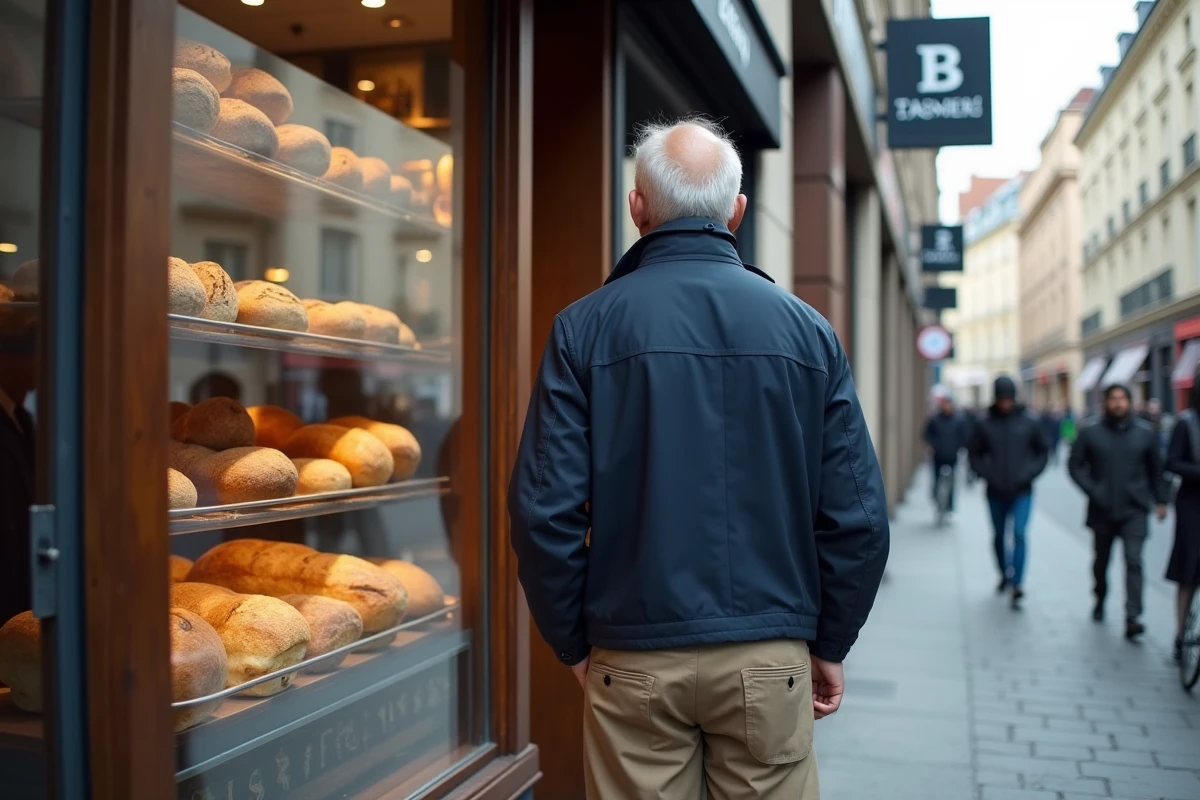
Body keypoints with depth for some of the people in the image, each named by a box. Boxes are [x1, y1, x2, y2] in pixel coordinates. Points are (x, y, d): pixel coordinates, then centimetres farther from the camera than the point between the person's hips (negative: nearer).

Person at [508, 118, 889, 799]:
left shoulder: (586, 328, -5)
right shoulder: (806, 328, -1)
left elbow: (545, 510, -10)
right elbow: (858, 514, -2)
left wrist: (574, 643, 4)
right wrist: (830, 643, 10)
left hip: (632, 659, -1)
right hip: (770, 659, 1)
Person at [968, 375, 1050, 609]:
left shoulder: (1029, 423, 0)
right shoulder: (984, 425, 0)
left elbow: (1043, 451, 9)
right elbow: (973, 454, 8)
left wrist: (1030, 472, -6)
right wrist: (985, 473, -7)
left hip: (1022, 492, -2)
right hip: (995, 493, 2)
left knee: (1019, 534, -14)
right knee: (999, 536, 14)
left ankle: (1017, 585, -14)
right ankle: (1004, 574, 35)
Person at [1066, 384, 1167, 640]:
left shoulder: (1145, 434, 2)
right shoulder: (1090, 434, -1)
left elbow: (1156, 469, 10)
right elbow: (1075, 465, 1)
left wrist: (1160, 501, 8)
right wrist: (1092, 490, -11)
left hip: (1134, 510, -1)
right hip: (1102, 510, 1)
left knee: (1134, 560, -13)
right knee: (1101, 560, 15)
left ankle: (1132, 618, -15)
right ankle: (1100, 600, 39)